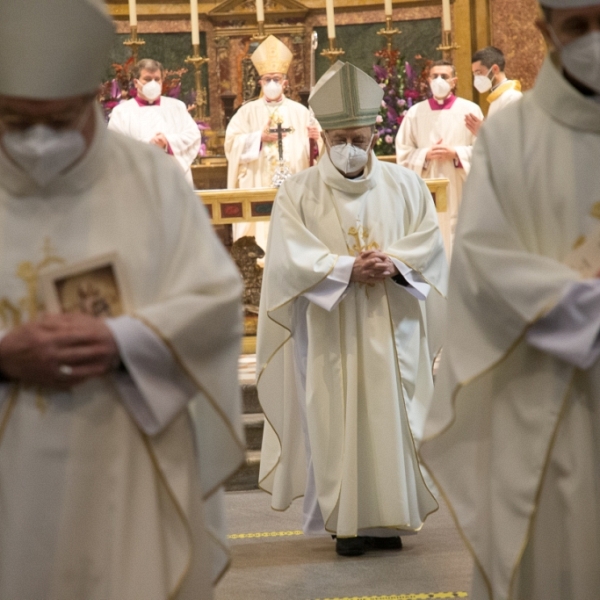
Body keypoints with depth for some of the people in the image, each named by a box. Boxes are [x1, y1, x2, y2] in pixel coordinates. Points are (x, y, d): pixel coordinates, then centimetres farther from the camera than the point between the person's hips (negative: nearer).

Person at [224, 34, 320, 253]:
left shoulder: (300, 112, 10)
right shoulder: (248, 111, 8)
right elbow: (232, 142, -2)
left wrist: (315, 137, -16)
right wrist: (259, 138, -13)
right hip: (258, 189, -1)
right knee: (259, 234, -6)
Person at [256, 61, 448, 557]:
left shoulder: (405, 186, 8)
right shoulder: (299, 192, 2)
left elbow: (430, 244, 2)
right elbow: (290, 257, -9)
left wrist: (392, 262, -18)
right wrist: (349, 269, -20)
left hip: (391, 330, 2)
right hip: (330, 334, -1)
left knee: (390, 418, 1)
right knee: (336, 422, -2)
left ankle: (389, 517, 9)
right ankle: (346, 521, 3)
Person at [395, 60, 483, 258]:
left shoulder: (469, 110, 3)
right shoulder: (415, 113, 8)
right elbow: (403, 153, 6)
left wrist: (455, 154, -14)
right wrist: (426, 155, -10)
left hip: (460, 192, -1)